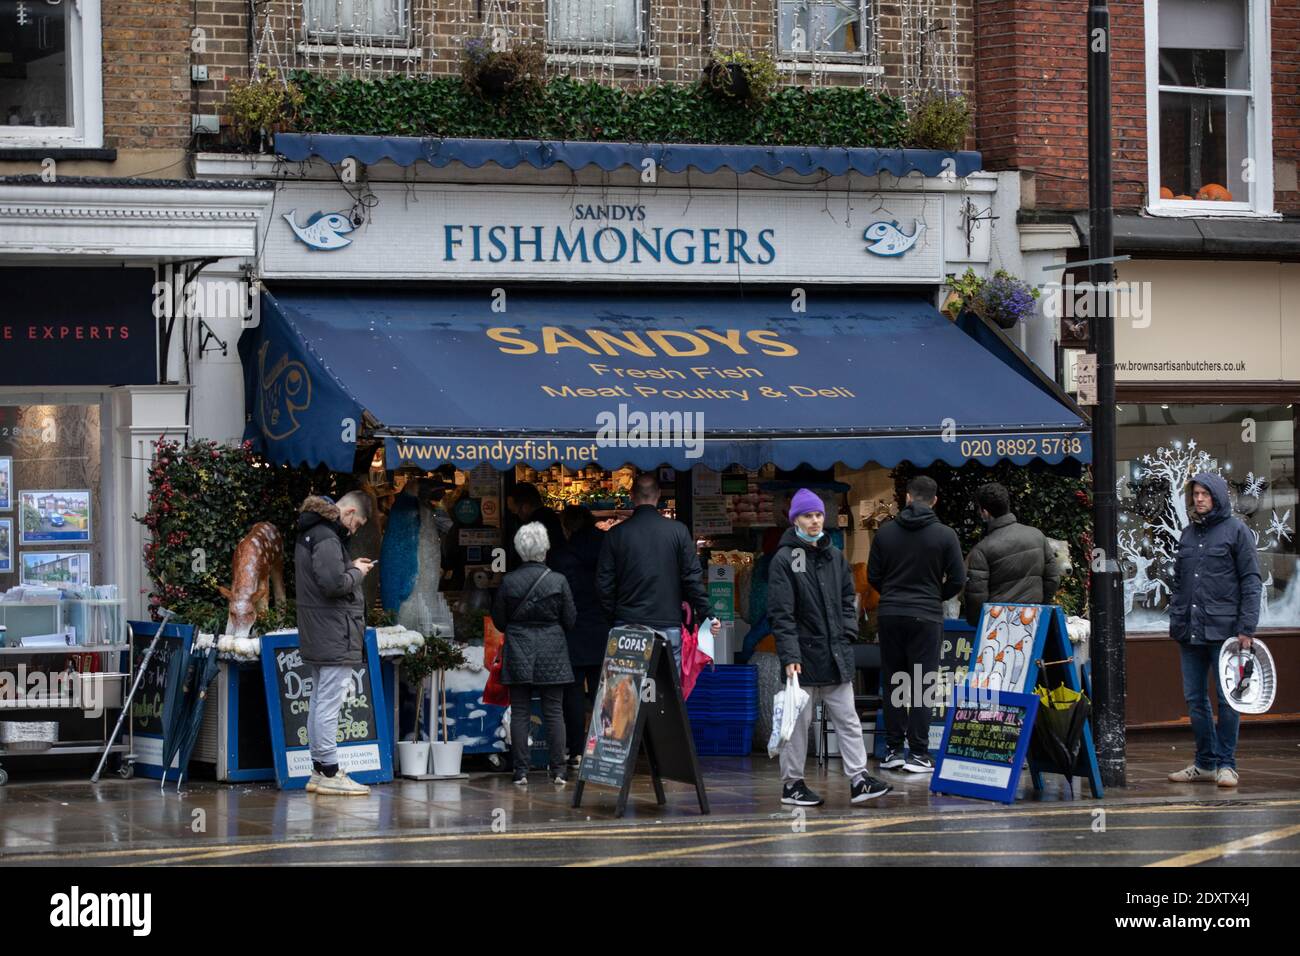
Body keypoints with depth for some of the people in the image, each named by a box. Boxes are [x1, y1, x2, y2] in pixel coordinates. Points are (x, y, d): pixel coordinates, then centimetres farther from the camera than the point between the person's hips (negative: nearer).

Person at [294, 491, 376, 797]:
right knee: (330, 702, -7)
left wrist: (350, 568, 11)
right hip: (334, 634, -11)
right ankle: (329, 773, -6)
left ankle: (320, 771, 19)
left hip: (317, 635, 11)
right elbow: (333, 583, -25)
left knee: (320, 701, 14)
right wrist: (357, 573, -8)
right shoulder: (327, 537, -17)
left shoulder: (311, 532, 16)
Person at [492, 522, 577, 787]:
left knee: (520, 713, 4)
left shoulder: (508, 582, -6)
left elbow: (499, 620, 3)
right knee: (554, 712, 4)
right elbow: (570, 621, 1)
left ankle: (521, 771, 2)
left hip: (518, 655, 0)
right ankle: (558, 770, 1)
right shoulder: (558, 581, -8)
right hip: (552, 655, 0)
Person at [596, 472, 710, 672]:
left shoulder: (616, 534, -1)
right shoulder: (678, 531, -3)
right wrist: (706, 616, 6)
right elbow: (693, 579, -2)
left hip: (627, 625, 1)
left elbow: (604, 583, 2)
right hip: (668, 625, -1)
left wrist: (612, 618, 13)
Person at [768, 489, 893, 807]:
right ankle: (792, 784, 10)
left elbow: (848, 598, 21)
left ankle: (858, 780, 5)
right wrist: (790, 655, -18)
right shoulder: (784, 560, -8)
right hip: (803, 656, -6)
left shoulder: (835, 556, 12)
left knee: (847, 719, 4)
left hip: (836, 656, 6)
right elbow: (781, 613, -12)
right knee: (798, 721, 2)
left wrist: (847, 631, 6)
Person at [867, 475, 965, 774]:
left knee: (894, 683, 10)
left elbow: (873, 575, 5)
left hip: (890, 615, 3)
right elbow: (957, 580, -3)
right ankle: (918, 753, -2)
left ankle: (892, 750, 10)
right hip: (926, 617, -3)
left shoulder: (885, 532, 2)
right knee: (921, 684, 0)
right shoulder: (945, 535, -5)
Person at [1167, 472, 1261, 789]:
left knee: (1227, 698, -2)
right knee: (1194, 698, 7)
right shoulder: (1188, 534, 15)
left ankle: (1226, 763, 4)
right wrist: (1175, 621, 11)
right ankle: (1205, 763, 15)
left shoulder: (1236, 530, -1)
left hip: (1224, 629, -6)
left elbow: (1251, 581, -3)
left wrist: (1247, 628, -10)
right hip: (1190, 632, 6)